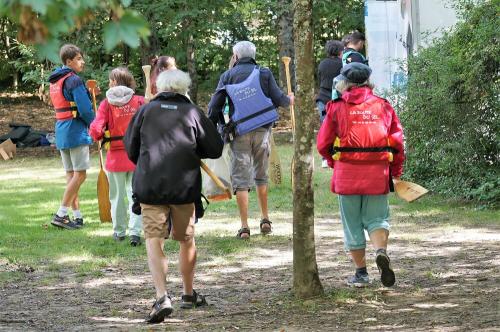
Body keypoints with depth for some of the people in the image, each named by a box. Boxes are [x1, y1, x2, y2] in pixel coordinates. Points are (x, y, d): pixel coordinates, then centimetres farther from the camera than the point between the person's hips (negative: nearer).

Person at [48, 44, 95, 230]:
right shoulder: (73, 80, -15)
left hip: (61, 131, 9)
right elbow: (85, 109, -17)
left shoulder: (55, 81, 14)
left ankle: (77, 216, 12)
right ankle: (61, 214, -12)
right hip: (76, 131, -9)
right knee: (80, 174, -7)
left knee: (71, 174, 11)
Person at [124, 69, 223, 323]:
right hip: (185, 186, 1)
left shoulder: (146, 110, 5)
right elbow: (215, 148, 3)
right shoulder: (192, 112, 3)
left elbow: (130, 147, 9)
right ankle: (189, 295, 31)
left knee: (154, 241, -3)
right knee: (187, 240, 18)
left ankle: (162, 297, -21)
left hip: (149, 185, -1)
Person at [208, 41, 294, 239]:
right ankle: (265, 219, 21)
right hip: (262, 131, 1)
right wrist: (289, 100, 20)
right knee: (261, 176, 18)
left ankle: (244, 227, -6)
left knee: (241, 180, 0)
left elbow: (215, 106, 0)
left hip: (239, 133, -1)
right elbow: (278, 99, -3)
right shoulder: (264, 73, 1)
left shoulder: (227, 76, 3)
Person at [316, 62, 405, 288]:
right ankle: (381, 251, -20)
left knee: (352, 223, 9)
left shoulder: (337, 108, -1)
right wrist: (396, 172, 15)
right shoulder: (383, 106, 5)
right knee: (376, 218, 10)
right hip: (377, 174, 1)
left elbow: (323, 144, 2)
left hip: (347, 174, -1)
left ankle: (361, 273, 12)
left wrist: (333, 162, 21)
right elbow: (397, 141, 6)